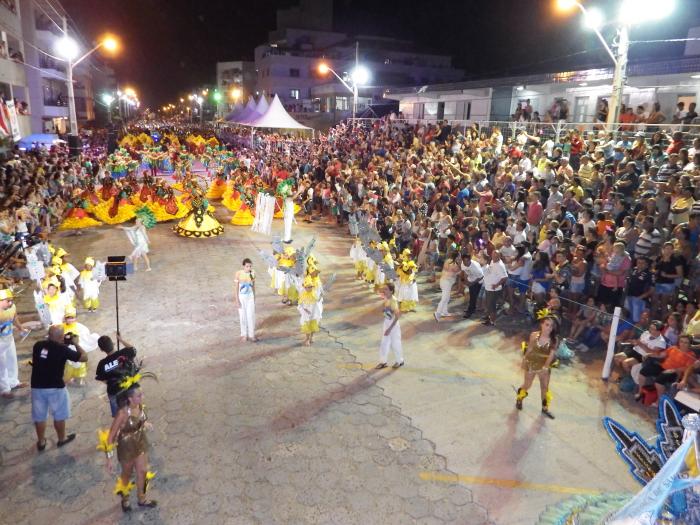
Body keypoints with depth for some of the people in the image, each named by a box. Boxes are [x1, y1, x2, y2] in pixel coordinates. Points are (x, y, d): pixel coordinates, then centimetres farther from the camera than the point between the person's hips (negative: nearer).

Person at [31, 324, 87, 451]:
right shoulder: (63, 349, -15)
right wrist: (76, 343, 5)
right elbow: (84, 358, -7)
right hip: (55, 387, -4)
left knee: (39, 416, 18)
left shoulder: (38, 345, -3)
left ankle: (41, 442, 32)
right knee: (59, 415, 16)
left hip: (37, 386, 4)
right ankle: (62, 439, 32)